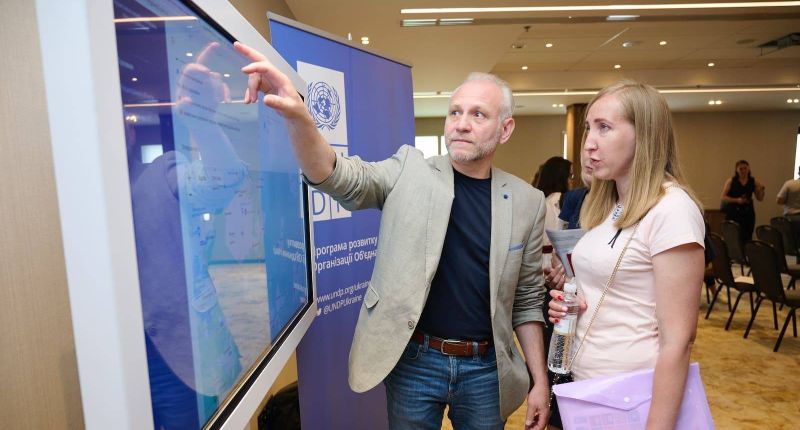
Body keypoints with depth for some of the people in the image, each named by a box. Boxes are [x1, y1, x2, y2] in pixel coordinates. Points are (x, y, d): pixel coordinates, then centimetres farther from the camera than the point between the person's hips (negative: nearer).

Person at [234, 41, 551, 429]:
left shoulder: (527, 201, -1)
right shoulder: (409, 170, -5)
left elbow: (527, 299, 4)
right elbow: (339, 177, -19)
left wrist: (540, 379, 4)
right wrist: (298, 117, -37)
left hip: (484, 368, 2)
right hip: (413, 361, -1)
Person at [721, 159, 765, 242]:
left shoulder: (754, 182, 8)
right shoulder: (731, 181, 1)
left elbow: (760, 199, 10)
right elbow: (723, 197, -4)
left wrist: (761, 190, -8)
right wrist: (737, 200, -16)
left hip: (748, 213, 3)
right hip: (733, 213, -2)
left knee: (747, 239, 0)